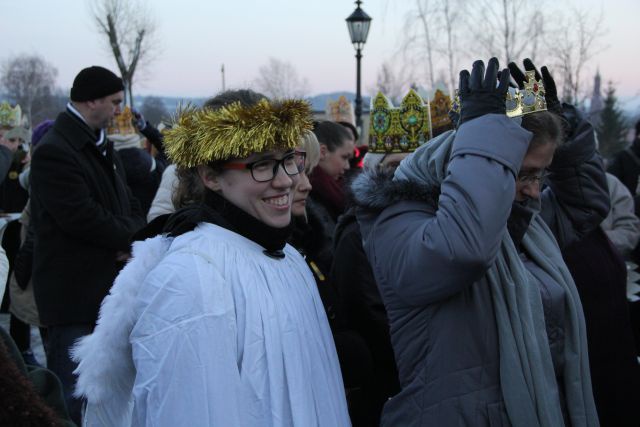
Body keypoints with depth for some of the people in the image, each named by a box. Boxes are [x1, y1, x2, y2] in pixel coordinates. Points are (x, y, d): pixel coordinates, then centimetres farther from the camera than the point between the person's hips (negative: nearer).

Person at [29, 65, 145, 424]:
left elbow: (129, 205, 16)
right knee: (72, 394, -2)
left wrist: (133, 239, -5)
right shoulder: (54, 152, -15)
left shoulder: (102, 147, 15)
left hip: (109, 286, 9)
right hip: (74, 291, -9)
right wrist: (132, 237, -9)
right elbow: (82, 218, -22)